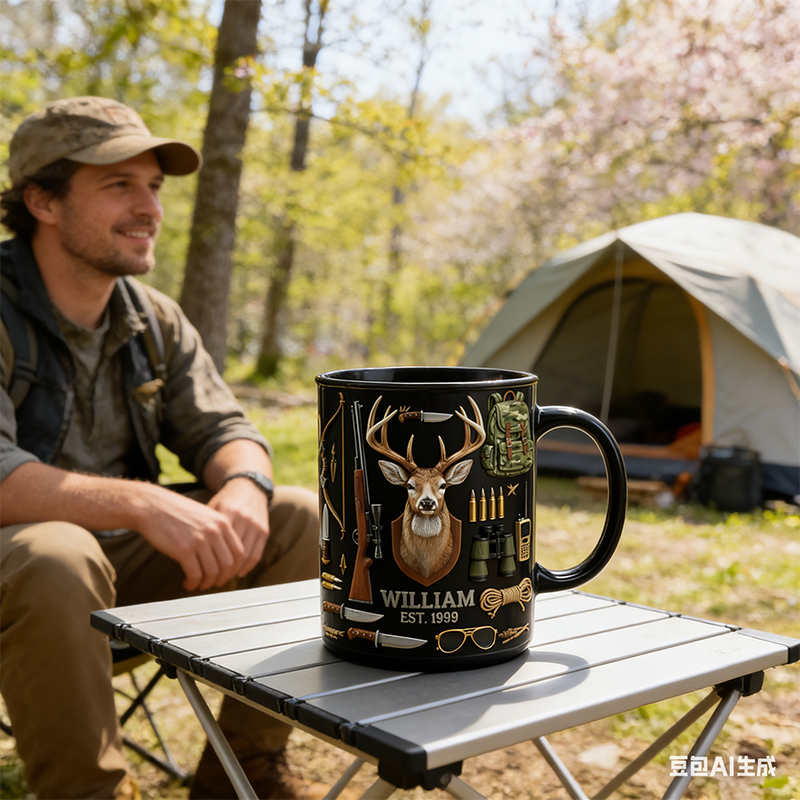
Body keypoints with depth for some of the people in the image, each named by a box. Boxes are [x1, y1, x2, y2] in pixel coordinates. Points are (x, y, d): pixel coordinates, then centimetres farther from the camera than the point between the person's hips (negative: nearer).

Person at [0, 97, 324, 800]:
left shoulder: (155, 321, 5)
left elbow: (221, 430, 4)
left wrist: (244, 486, -20)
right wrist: (141, 504, -38)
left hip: (125, 556, 6)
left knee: (305, 520, -7)